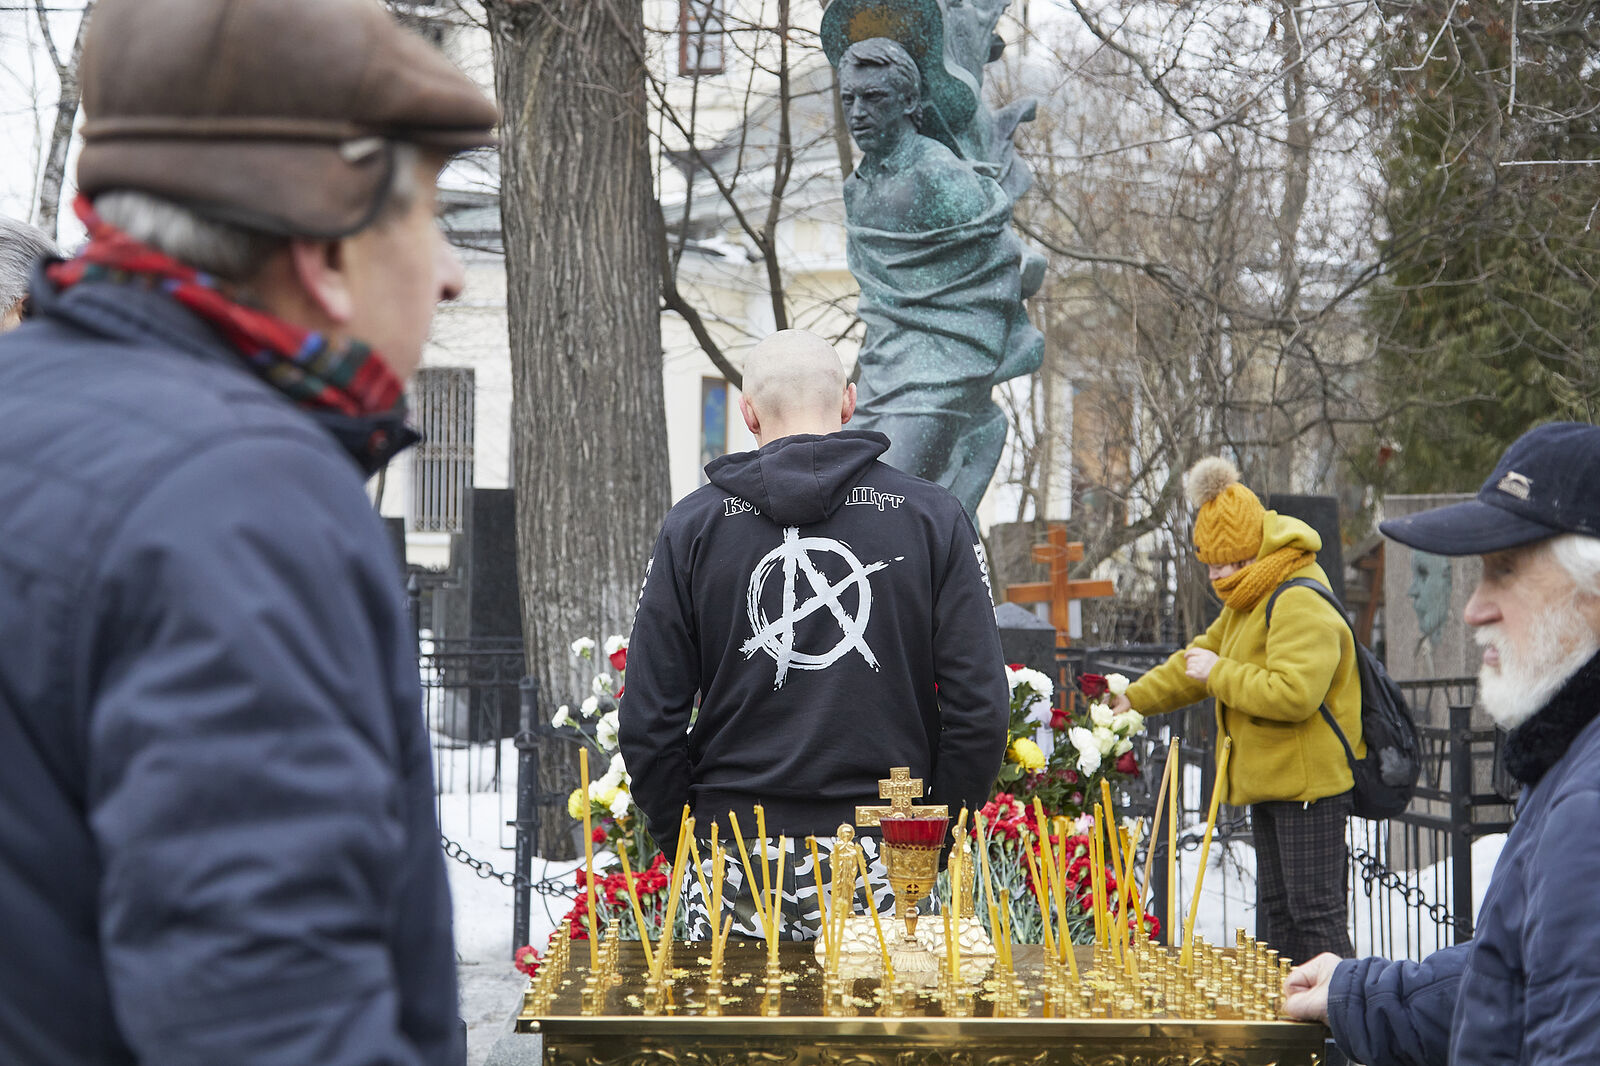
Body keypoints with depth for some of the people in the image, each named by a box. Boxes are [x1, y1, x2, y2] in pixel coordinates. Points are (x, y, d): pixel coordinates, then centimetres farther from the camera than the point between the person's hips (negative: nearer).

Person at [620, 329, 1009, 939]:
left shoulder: (692, 526, 3)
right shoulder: (932, 517, 3)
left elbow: (648, 722, 1)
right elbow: (979, 709, -1)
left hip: (734, 853, 0)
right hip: (885, 865, 0)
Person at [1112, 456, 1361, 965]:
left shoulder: (1300, 603, -19)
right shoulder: (1249, 602, 17)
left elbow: (1294, 693, -29)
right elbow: (1200, 657, 30)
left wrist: (1219, 673, -18)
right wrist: (1133, 700, 29)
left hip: (1308, 787, -11)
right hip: (1269, 783, 11)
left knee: (1316, 913, -9)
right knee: (1275, 910, 14)